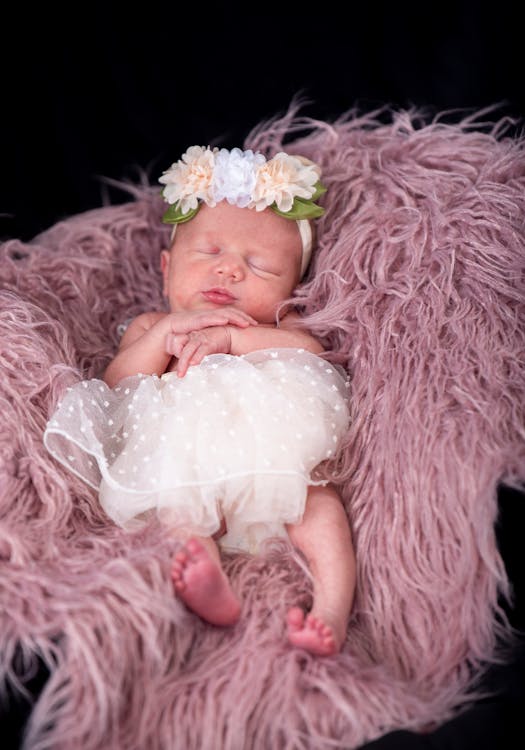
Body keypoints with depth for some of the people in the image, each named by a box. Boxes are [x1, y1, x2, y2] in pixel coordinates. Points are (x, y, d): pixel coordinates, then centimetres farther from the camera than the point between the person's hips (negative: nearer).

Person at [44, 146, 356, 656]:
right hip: (183, 457, 0)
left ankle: (331, 613, -40)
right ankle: (213, 593, -51)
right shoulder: (152, 327, 31)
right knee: (177, 508, -31)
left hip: (274, 446, 0)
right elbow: (116, 387, 13)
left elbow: (310, 349, 4)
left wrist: (229, 337, -8)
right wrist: (168, 330, -1)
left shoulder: (279, 325, 29)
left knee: (318, 498, -28)